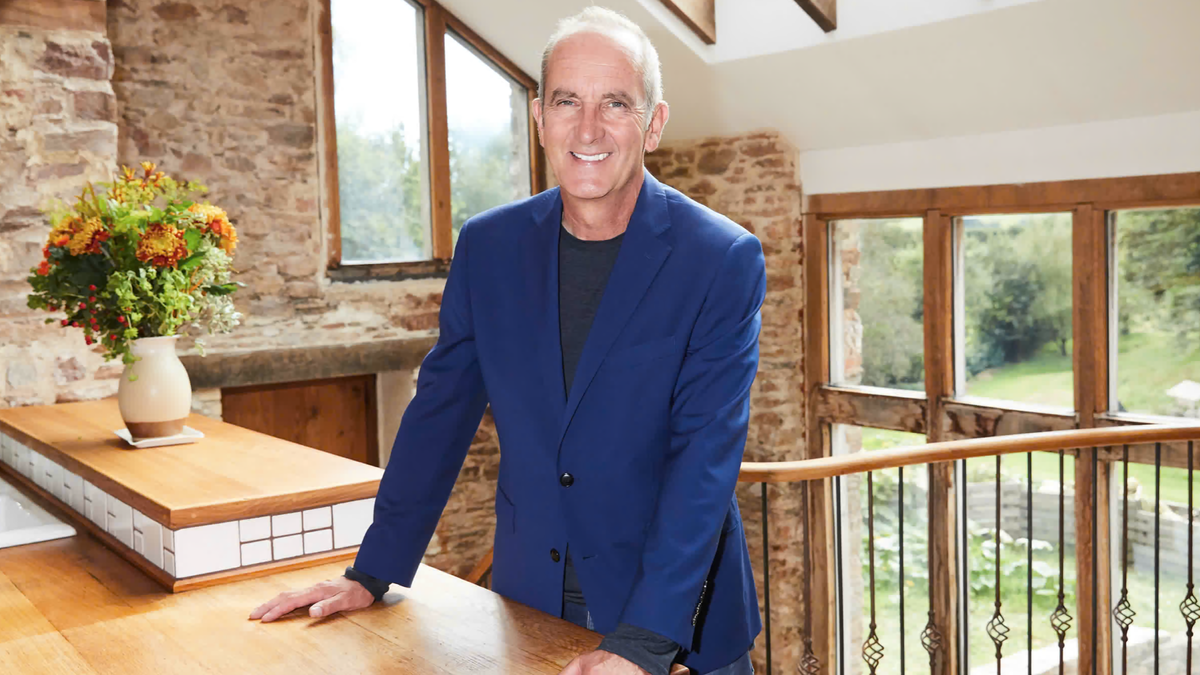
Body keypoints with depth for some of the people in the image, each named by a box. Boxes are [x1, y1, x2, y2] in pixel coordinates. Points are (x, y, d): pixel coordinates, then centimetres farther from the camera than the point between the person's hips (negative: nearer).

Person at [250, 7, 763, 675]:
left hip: (680, 616, -3)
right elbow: (439, 412, 4)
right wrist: (373, 574, 3)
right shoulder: (488, 246, -2)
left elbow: (704, 458, -20)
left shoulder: (724, 261, -14)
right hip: (528, 596, 3)